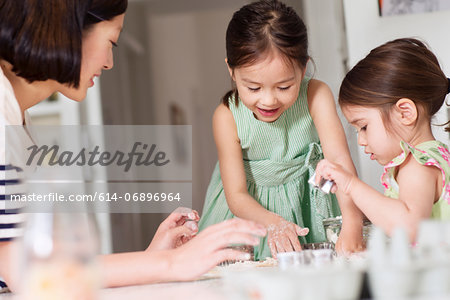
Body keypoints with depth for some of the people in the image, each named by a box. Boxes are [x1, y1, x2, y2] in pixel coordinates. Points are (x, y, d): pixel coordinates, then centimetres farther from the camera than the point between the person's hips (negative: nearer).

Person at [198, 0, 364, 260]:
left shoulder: (316, 96, -20)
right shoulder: (228, 118, -20)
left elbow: (338, 158, -28)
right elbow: (236, 195, -19)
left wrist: (353, 222, -44)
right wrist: (272, 223, -40)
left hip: (307, 203, 0)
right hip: (253, 207, 1)